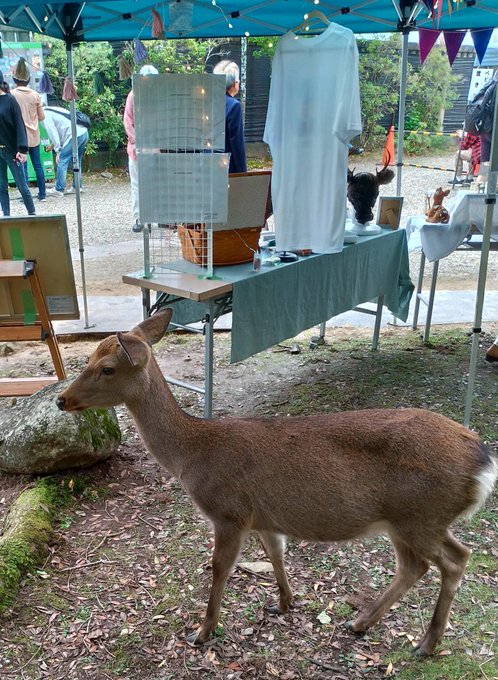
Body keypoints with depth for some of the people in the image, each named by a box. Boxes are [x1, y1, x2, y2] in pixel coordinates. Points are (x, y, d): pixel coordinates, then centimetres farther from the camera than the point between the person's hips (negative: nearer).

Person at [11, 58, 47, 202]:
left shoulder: (11, 95, -10)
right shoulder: (35, 95, -2)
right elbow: (42, 116, 4)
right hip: (33, 136, 3)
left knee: (22, 166, 1)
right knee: (38, 165, 11)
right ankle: (42, 194, 15)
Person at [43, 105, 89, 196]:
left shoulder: (46, 115, 0)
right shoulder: (52, 110, 27)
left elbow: (52, 132, -6)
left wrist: (58, 150, -4)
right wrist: (53, 144, 34)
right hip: (84, 133, 9)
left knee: (62, 162, -2)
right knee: (77, 162, 19)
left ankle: (58, 190, 1)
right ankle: (77, 187, 24)